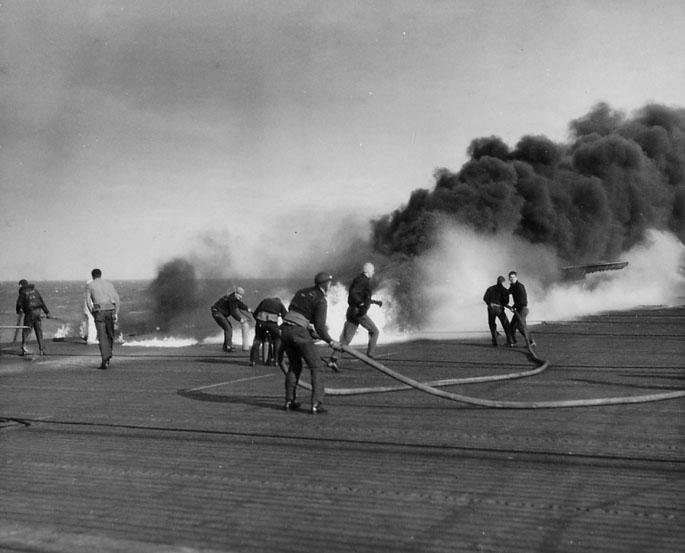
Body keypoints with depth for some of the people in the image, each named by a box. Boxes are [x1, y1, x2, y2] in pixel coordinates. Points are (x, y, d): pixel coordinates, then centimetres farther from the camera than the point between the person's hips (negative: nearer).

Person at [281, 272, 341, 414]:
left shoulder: (301, 292, 19)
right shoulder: (321, 300, -4)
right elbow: (320, 326, -9)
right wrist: (331, 342, 4)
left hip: (285, 329, 7)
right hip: (299, 332, -7)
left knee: (294, 366, 21)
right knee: (315, 367, 4)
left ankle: (289, 402, 22)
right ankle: (316, 405, -2)